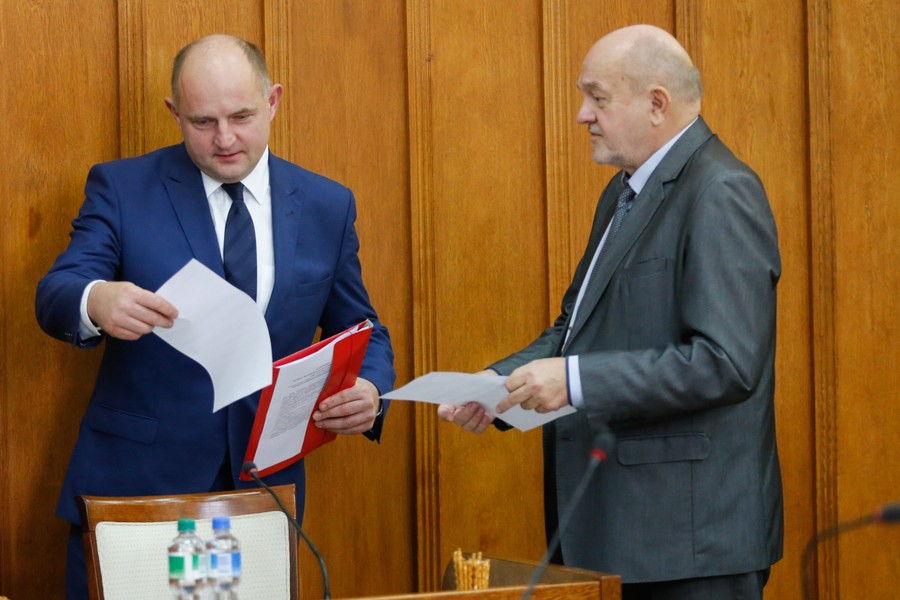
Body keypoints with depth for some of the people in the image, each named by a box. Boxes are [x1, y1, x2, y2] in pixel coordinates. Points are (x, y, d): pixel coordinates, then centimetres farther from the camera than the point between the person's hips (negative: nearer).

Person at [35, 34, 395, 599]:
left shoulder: (328, 207, 6)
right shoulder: (122, 187, -1)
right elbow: (55, 296, -10)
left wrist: (370, 392, -12)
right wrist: (95, 302, -35)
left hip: (266, 486, 2)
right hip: (134, 480, -2)